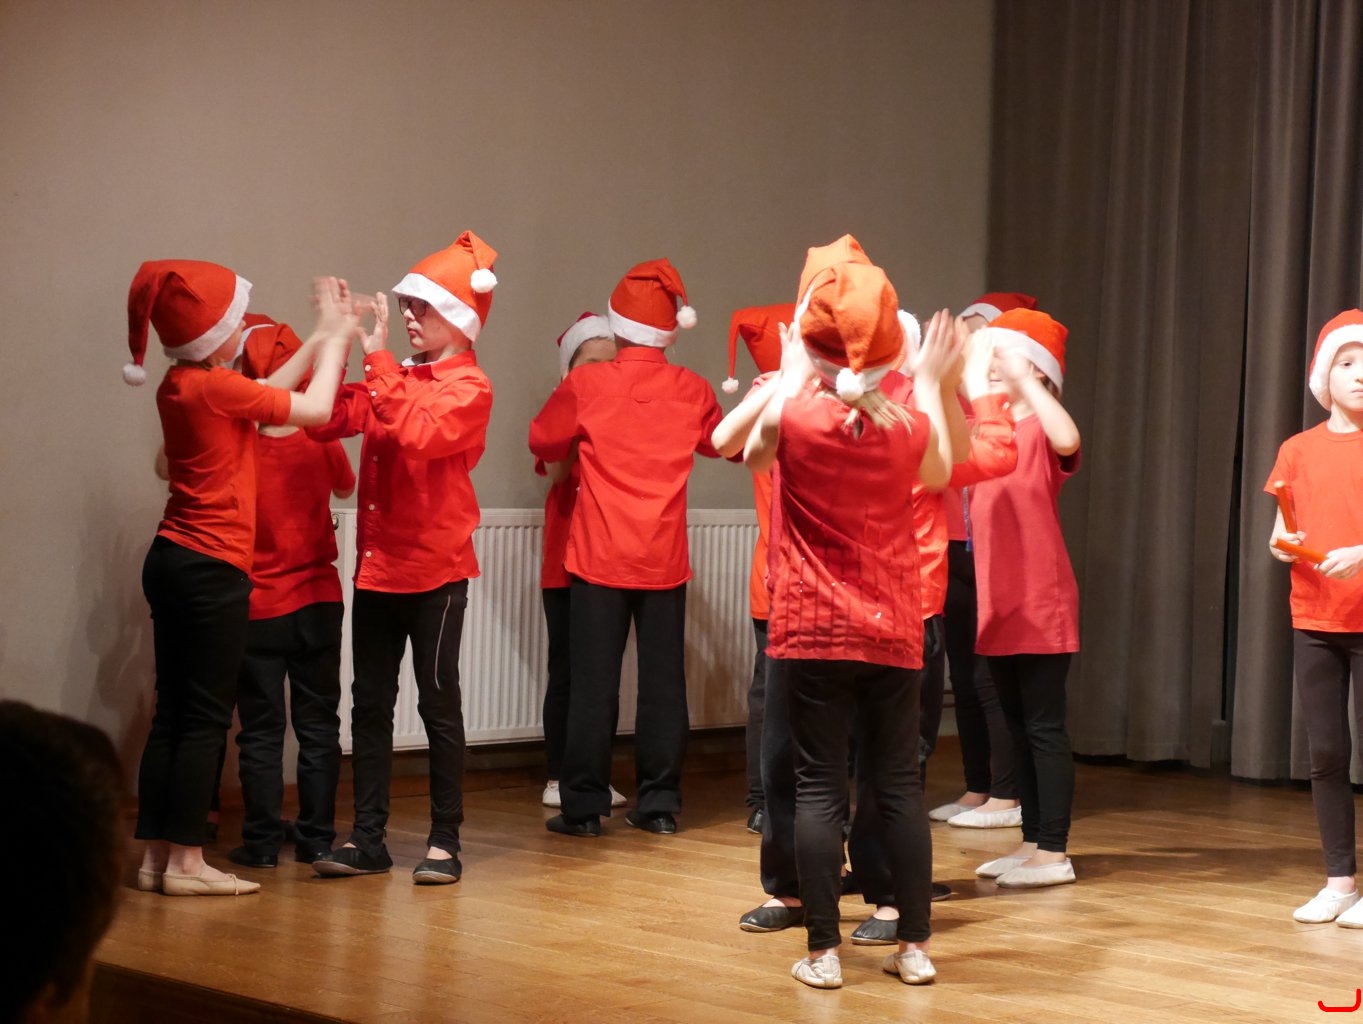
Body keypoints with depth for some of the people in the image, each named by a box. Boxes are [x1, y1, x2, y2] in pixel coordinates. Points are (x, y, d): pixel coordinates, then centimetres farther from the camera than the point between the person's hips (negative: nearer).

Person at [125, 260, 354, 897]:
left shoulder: (178, 386, 10)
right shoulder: (212, 386, -15)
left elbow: (268, 393, 22)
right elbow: (315, 409, -7)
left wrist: (323, 336, 23)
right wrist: (335, 336, 7)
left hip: (172, 560, 9)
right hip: (212, 569, -9)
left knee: (173, 713, 10)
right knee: (206, 718, -3)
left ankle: (155, 856, 12)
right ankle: (185, 862, -1)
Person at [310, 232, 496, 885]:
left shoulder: (469, 388, -8)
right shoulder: (397, 380, 13)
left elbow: (416, 433, -26)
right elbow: (330, 419, 2)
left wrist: (377, 356, -23)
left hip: (435, 569, -6)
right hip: (377, 564, 7)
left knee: (438, 702, 1)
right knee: (369, 702, 7)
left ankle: (445, 840, 8)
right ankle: (367, 838, 13)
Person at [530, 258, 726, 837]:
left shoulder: (586, 385, -8)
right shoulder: (692, 391, -1)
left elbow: (544, 442, 7)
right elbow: (721, 443, 19)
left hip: (600, 556, -2)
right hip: (665, 558, 2)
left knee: (594, 683, 2)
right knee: (663, 681, 7)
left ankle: (584, 806, 3)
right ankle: (660, 804, 10)